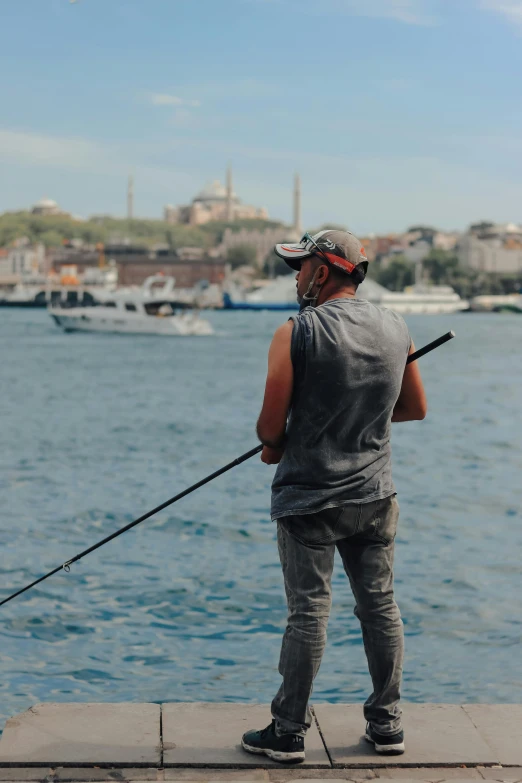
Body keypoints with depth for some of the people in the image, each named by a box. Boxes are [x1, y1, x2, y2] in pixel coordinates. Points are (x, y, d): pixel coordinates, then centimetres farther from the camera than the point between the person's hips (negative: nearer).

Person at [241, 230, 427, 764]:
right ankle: (387, 724, 21)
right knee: (380, 605, 12)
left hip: (309, 498, -4)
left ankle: (288, 732, 10)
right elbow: (415, 408, 13)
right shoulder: (395, 329, 3)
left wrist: (276, 447, 9)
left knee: (309, 612, 1)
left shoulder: (296, 334, -13)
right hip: (375, 496, 5)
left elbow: (270, 427, -13)